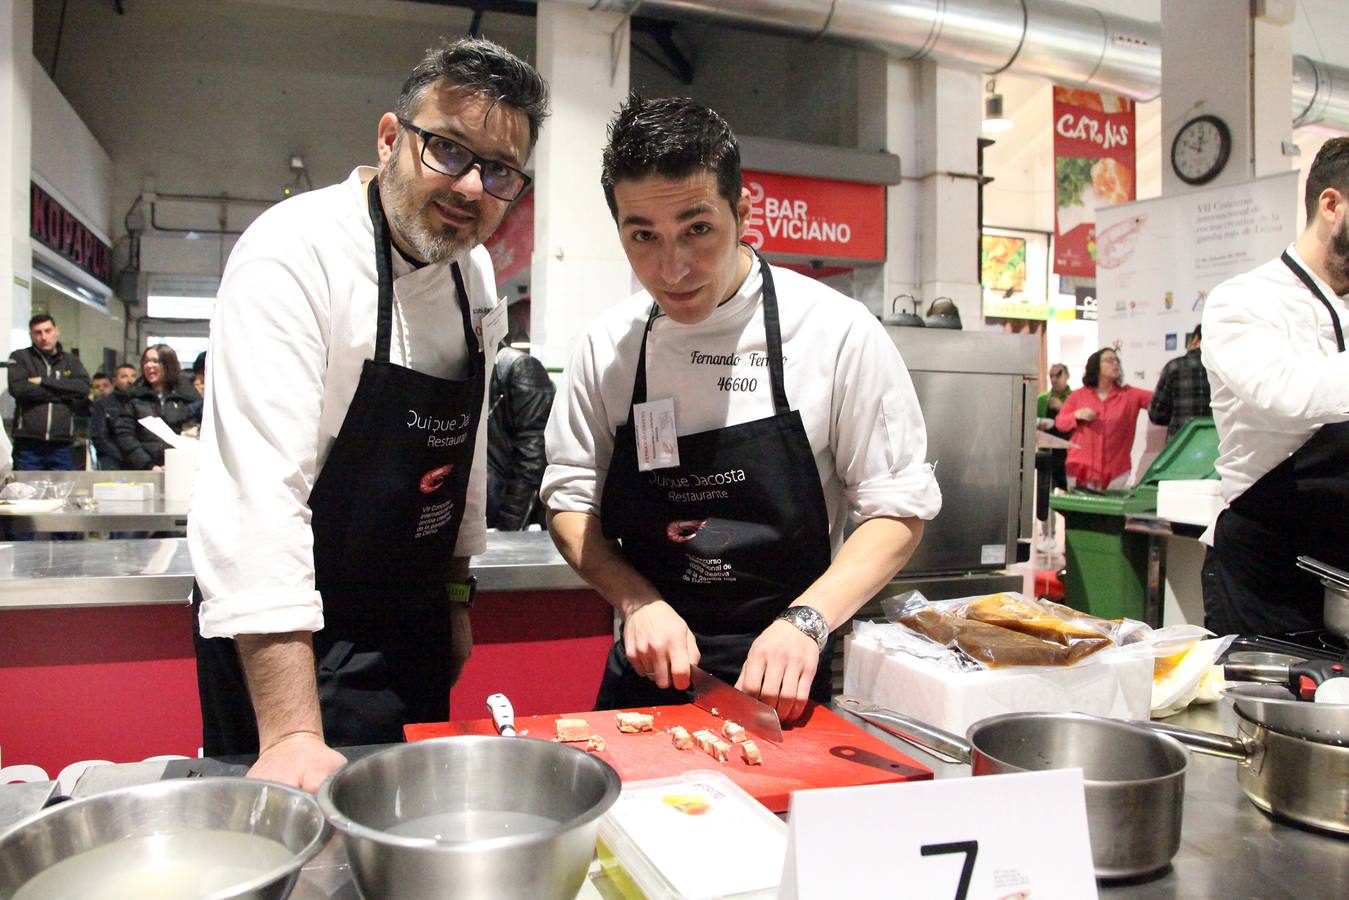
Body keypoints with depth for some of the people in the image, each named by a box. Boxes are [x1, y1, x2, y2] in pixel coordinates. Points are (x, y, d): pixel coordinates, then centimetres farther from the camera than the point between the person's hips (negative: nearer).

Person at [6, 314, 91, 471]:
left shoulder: (71, 361, 14)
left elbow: (84, 387, -4)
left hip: (60, 446, 2)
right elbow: (19, 389, -9)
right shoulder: (20, 358, 8)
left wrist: (44, 381, -8)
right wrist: (64, 394, -7)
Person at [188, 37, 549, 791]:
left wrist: (456, 598, 16)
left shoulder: (473, 273, 2)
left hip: (413, 631, 8)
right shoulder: (295, 255, -22)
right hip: (284, 644, -7)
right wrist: (292, 733, -34)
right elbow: (260, 490, -30)